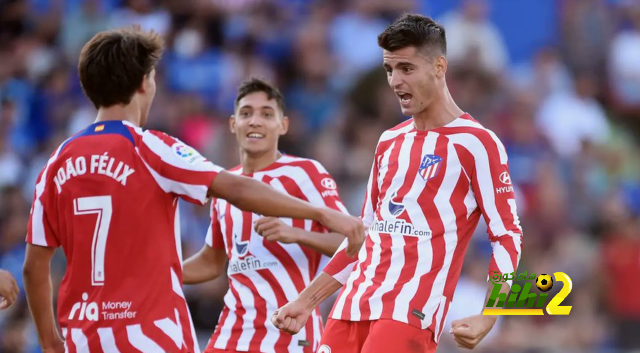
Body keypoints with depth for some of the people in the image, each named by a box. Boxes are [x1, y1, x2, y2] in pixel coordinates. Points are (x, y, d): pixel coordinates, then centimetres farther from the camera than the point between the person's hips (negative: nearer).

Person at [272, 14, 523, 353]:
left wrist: (487, 318, -18)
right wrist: (306, 301, 22)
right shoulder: (389, 142, 19)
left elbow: (507, 236, -5)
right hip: (352, 309, 7)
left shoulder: (476, 143, -3)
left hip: (411, 315, -7)